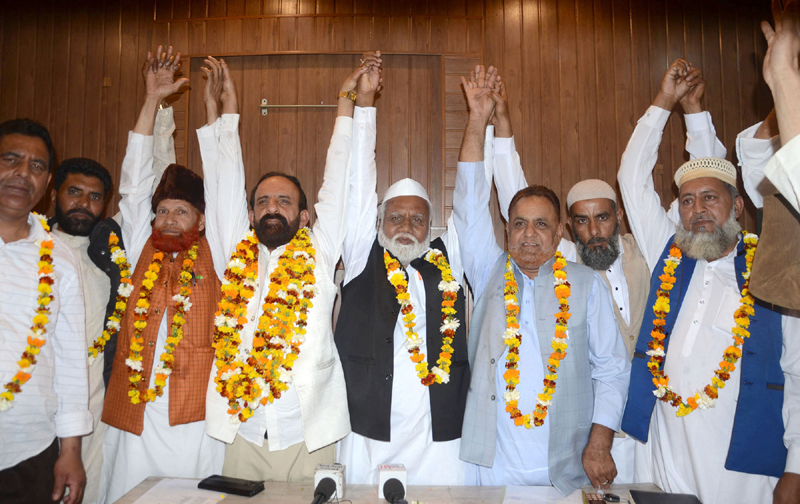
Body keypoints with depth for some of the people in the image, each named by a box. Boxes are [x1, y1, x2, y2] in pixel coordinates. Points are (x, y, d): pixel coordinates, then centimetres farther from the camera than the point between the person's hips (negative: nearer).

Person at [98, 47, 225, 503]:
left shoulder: (214, 257, 4)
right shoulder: (141, 251, 11)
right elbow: (136, 182, 9)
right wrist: (152, 101, 7)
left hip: (194, 420, -3)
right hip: (132, 418, 3)